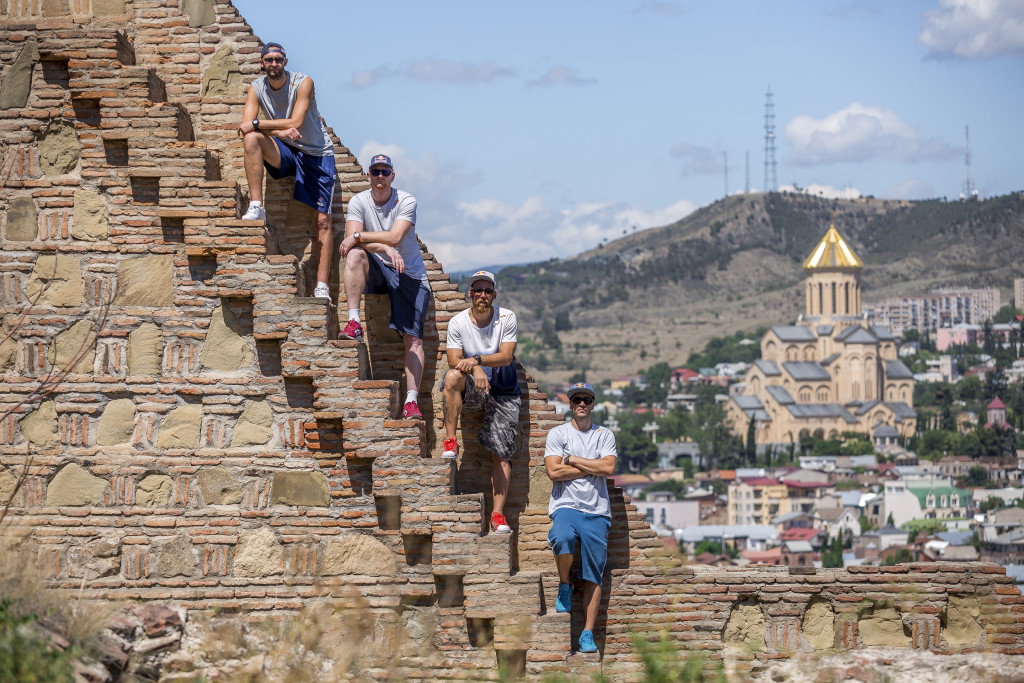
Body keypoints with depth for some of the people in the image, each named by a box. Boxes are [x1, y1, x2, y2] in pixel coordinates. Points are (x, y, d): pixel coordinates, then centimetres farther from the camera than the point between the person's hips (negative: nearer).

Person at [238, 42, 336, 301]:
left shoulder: (303, 83, -16)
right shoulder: (257, 88, -5)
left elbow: (296, 123, -26)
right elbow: (246, 125, -17)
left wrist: (257, 123, -27)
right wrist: (279, 132, -31)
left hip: (317, 153, -2)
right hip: (285, 153, 3)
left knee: (322, 221, -8)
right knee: (252, 139, -28)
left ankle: (322, 286, -8)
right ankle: (256, 207, -30)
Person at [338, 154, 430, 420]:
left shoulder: (406, 201, -8)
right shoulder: (358, 202, -2)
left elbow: (395, 237, -21)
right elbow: (352, 238, -16)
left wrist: (359, 235, -23)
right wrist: (385, 248, -30)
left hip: (410, 274, -1)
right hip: (376, 271, 1)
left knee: (414, 338, -12)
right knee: (354, 254, -32)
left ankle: (411, 401, -16)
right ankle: (354, 323, -33)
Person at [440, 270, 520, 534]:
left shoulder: (507, 318, -5)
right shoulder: (458, 322, -4)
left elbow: (506, 356, -14)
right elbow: (454, 360, -12)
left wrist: (476, 359, -28)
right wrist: (475, 369, -32)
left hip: (502, 389, 0)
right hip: (473, 387, 0)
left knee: (500, 454, -6)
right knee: (453, 376, -35)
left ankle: (498, 514, -5)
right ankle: (450, 441, -26)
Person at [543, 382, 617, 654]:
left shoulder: (605, 435, 13)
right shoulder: (557, 434, 8)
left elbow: (608, 468, -4)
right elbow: (554, 471, -6)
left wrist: (572, 460, -3)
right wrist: (593, 468, -3)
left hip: (597, 511, 2)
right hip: (566, 506, -2)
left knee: (594, 575, -3)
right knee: (563, 538, -35)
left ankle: (588, 634, -1)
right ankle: (564, 586, -6)